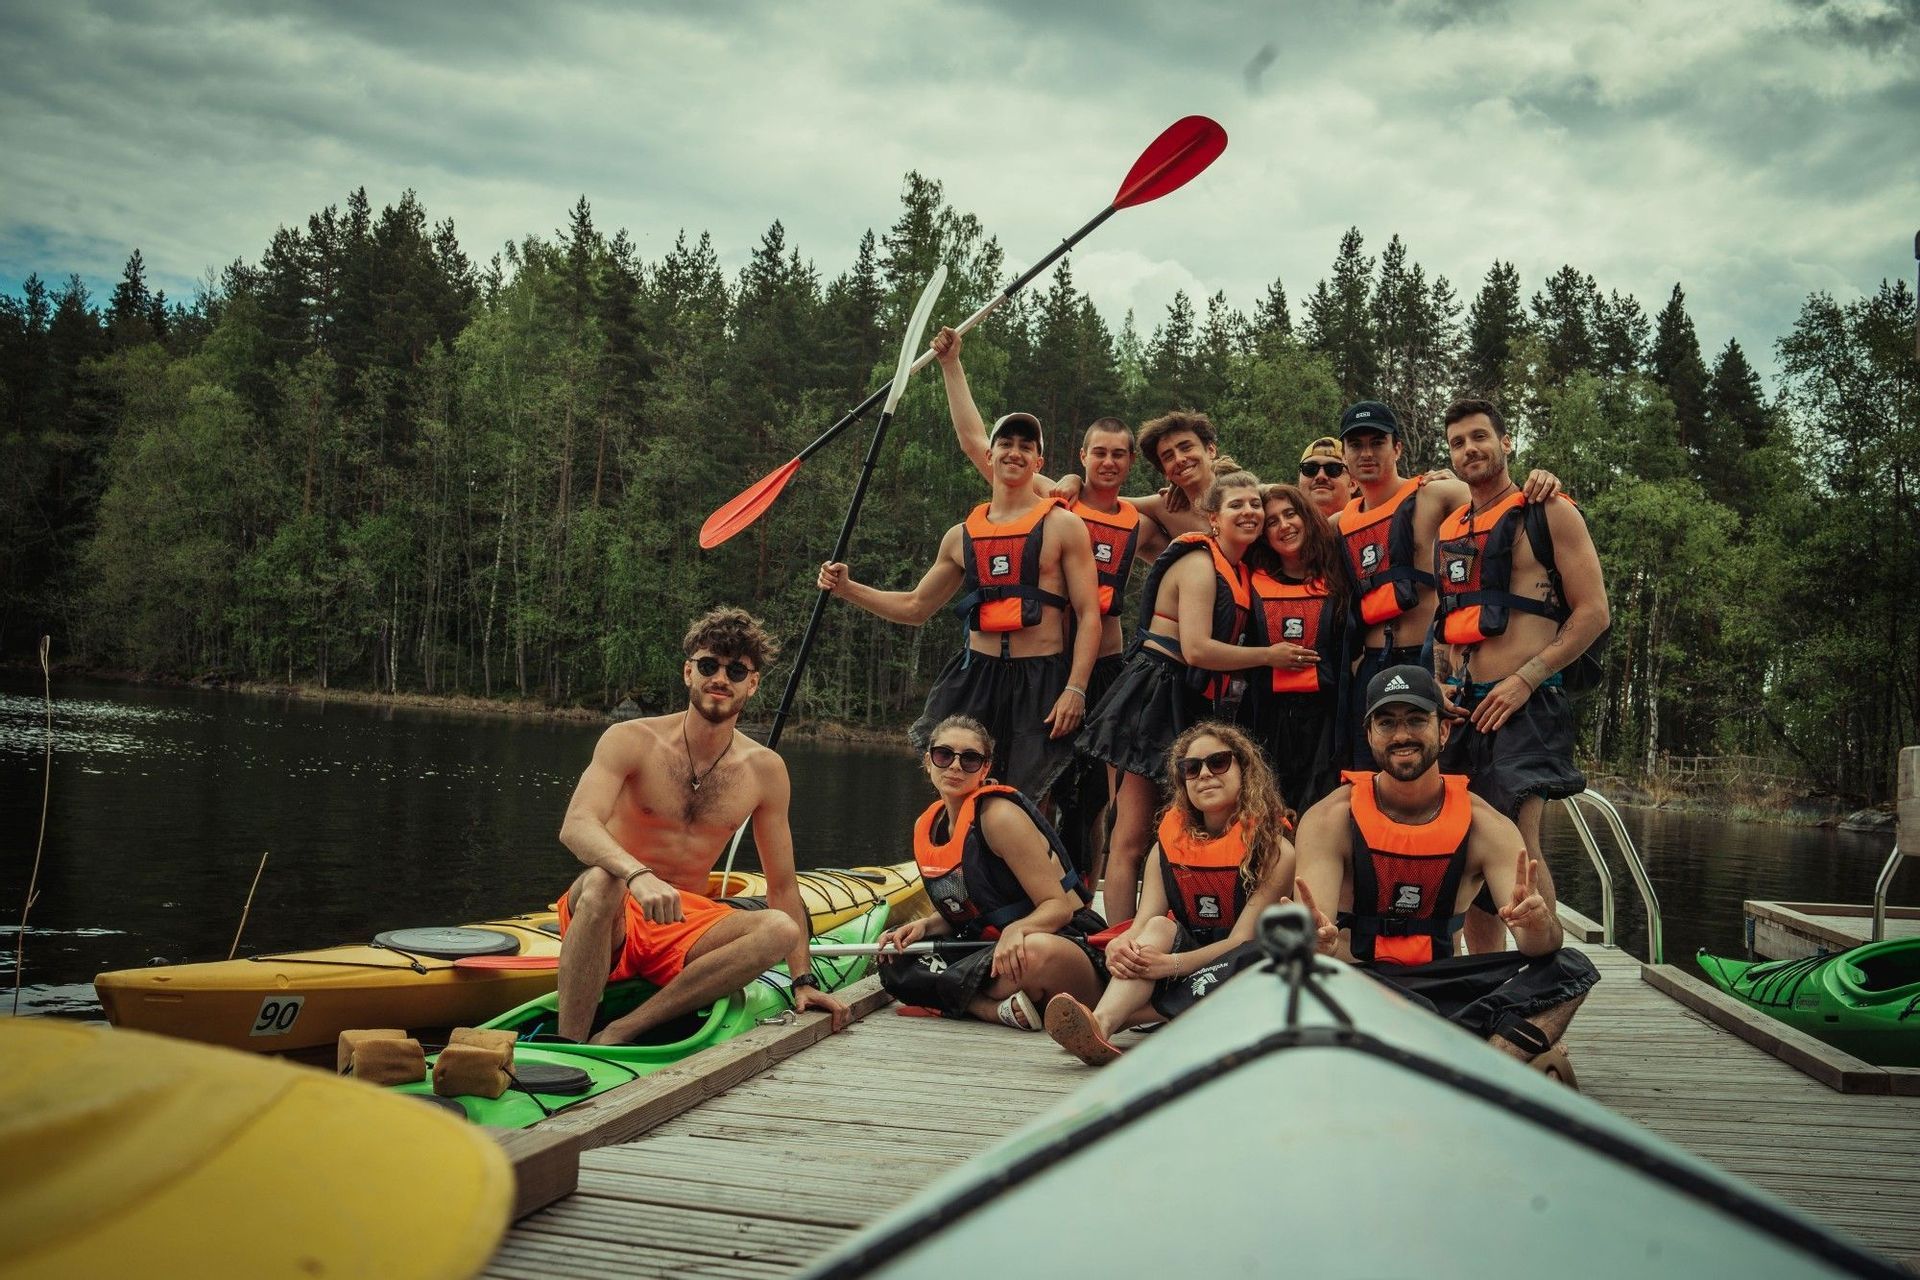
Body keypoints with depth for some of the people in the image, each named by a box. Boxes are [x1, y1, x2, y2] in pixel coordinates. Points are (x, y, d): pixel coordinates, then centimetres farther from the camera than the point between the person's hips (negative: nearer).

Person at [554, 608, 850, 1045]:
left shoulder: (766, 771, 3)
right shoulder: (631, 741, -8)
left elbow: (782, 885, 9)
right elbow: (576, 826, -24)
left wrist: (803, 980, 4)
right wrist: (638, 875, -43)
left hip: (685, 925, 4)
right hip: (613, 919, -3)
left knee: (781, 929, -25)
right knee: (602, 881, -37)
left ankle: (619, 1032, -30)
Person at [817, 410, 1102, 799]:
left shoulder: (1063, 526, 2)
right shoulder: (962, 536, 14)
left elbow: (1088, 615, -3)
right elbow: (915, 607, 23)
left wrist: (1075, 688, -15)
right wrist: (847, 588, 12)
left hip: (1041, 680, -4)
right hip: (975, 678, 4)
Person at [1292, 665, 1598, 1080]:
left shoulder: (1485, 825, 0)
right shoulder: (1331, 820, -6)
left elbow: (1543, 943, -9)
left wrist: (1537, 926, -35)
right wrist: (1317, 942, -42)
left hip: (1441, 985, 3)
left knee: (1571, 969, -18)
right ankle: (1518, 1058, -32)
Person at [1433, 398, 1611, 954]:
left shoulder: (1548, 512, 0)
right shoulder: (1447, 529, 18)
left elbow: (1593, 612, -7)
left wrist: (1525, 679, -14)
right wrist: (1439, 683, 7)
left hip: (1521, 706, -7)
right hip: (1460, 707, 7)